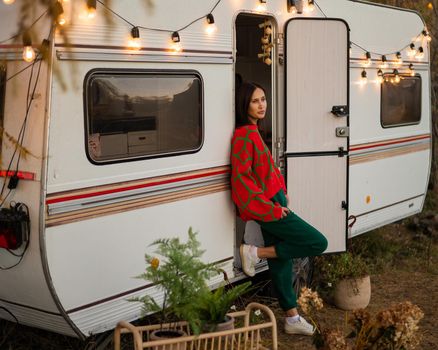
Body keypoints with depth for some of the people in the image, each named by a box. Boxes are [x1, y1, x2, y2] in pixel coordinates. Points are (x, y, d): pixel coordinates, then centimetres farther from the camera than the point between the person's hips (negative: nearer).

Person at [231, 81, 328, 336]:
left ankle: (292, 318, 24)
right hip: (268, 206, -9)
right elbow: (241, 178, -23)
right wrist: (271, 208, -20)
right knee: (318, 243, -7)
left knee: (282, 260, 14)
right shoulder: (244, 135, -18)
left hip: (274, 203, 9)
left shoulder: (254, 132, 12)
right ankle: (256, 253, -2)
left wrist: (282, 191, 11)